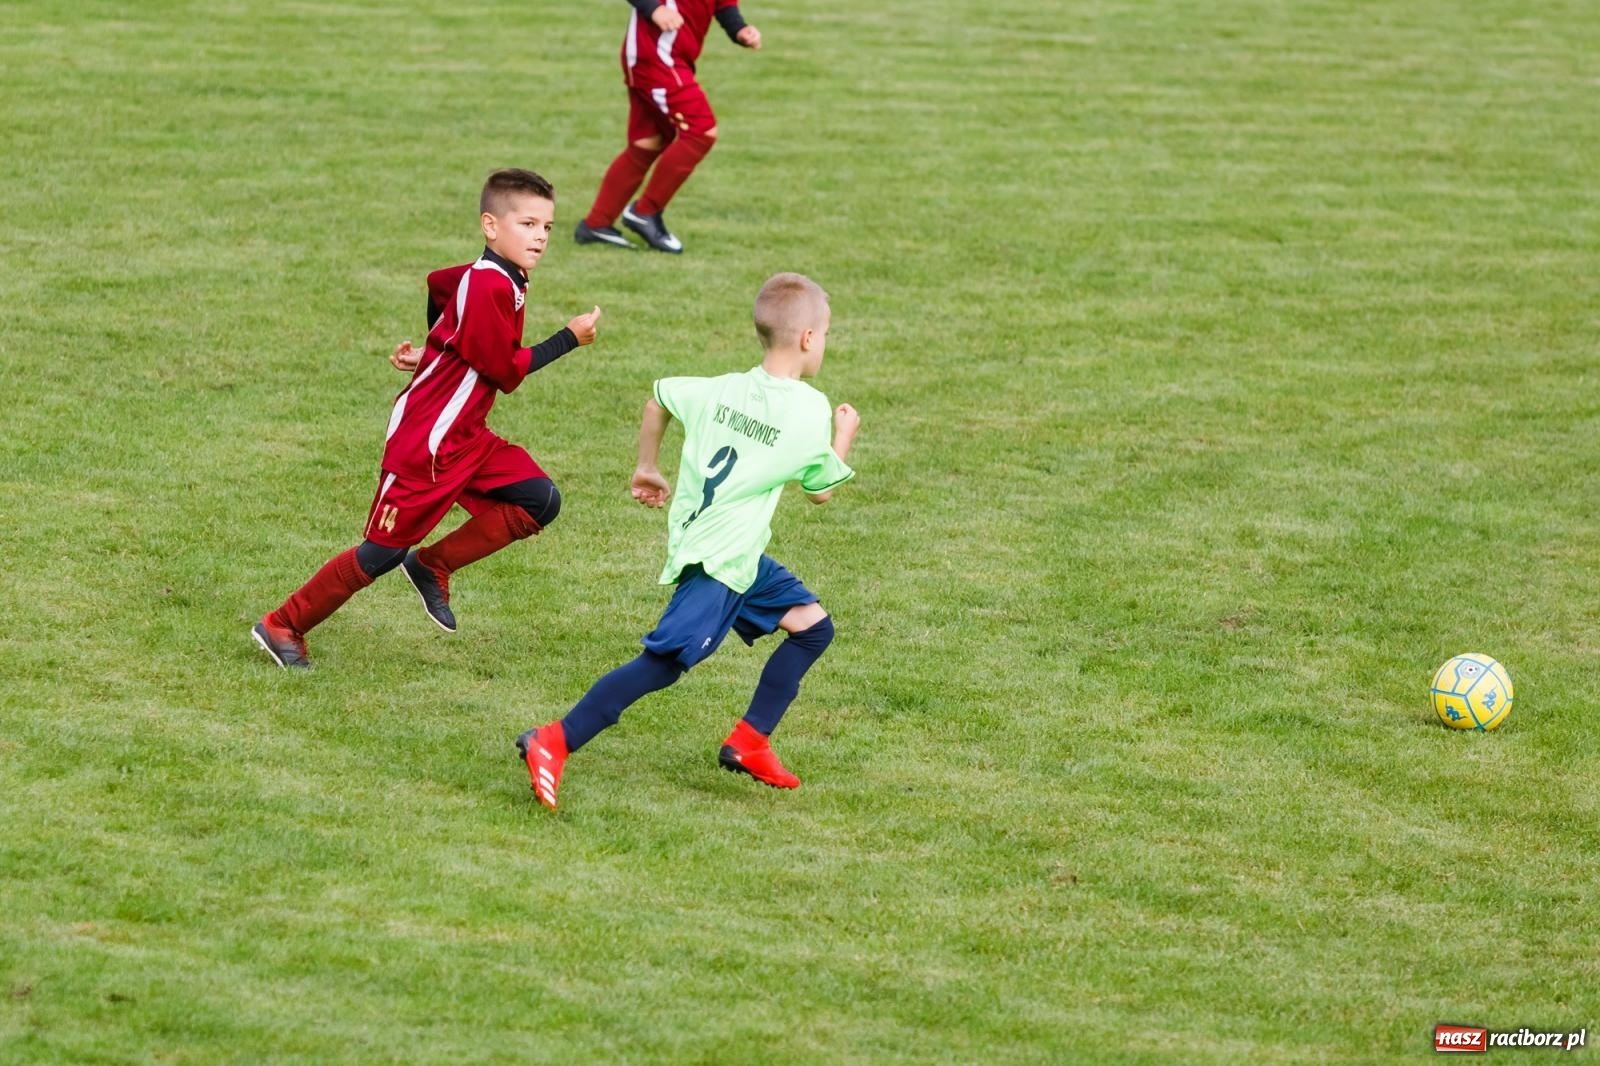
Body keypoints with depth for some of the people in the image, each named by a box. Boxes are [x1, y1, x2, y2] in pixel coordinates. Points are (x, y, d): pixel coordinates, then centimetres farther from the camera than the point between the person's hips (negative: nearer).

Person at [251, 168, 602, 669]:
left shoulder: (502, 280, 7)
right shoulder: (487, 286, -22)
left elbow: (438, 282, 25)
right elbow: (505, 370, -20)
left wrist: (433, 355, 25)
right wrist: (568, 339, -13)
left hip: (465, 438, 9)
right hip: (425, 444, -9)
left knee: (539, 500, -2)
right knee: (384, 550, -3)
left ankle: (433, 567, 7)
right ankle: (283, 627, 11)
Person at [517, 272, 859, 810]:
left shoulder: (722, 390, 8)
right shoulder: (811, 411, -11)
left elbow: (657, 399, 23)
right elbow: (821, 490, 3)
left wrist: (647, 469, 35)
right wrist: (844, 436, 19)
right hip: (716, 560, -9)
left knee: (812, 625, 16)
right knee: (666, 660, -14)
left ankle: (748, 744, 17)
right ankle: (554, 743, -21)